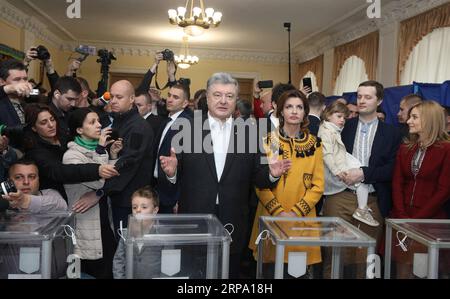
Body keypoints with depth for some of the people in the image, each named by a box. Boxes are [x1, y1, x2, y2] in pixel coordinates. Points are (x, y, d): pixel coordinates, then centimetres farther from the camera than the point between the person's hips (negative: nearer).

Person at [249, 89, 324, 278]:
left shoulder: (314, 143, 3)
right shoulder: (268, 141, 0)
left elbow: (318, 185, 1)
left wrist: (296, 212, -10)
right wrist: (278, 212, -12)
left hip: (303, 218, 1)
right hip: (271, 216, -1)